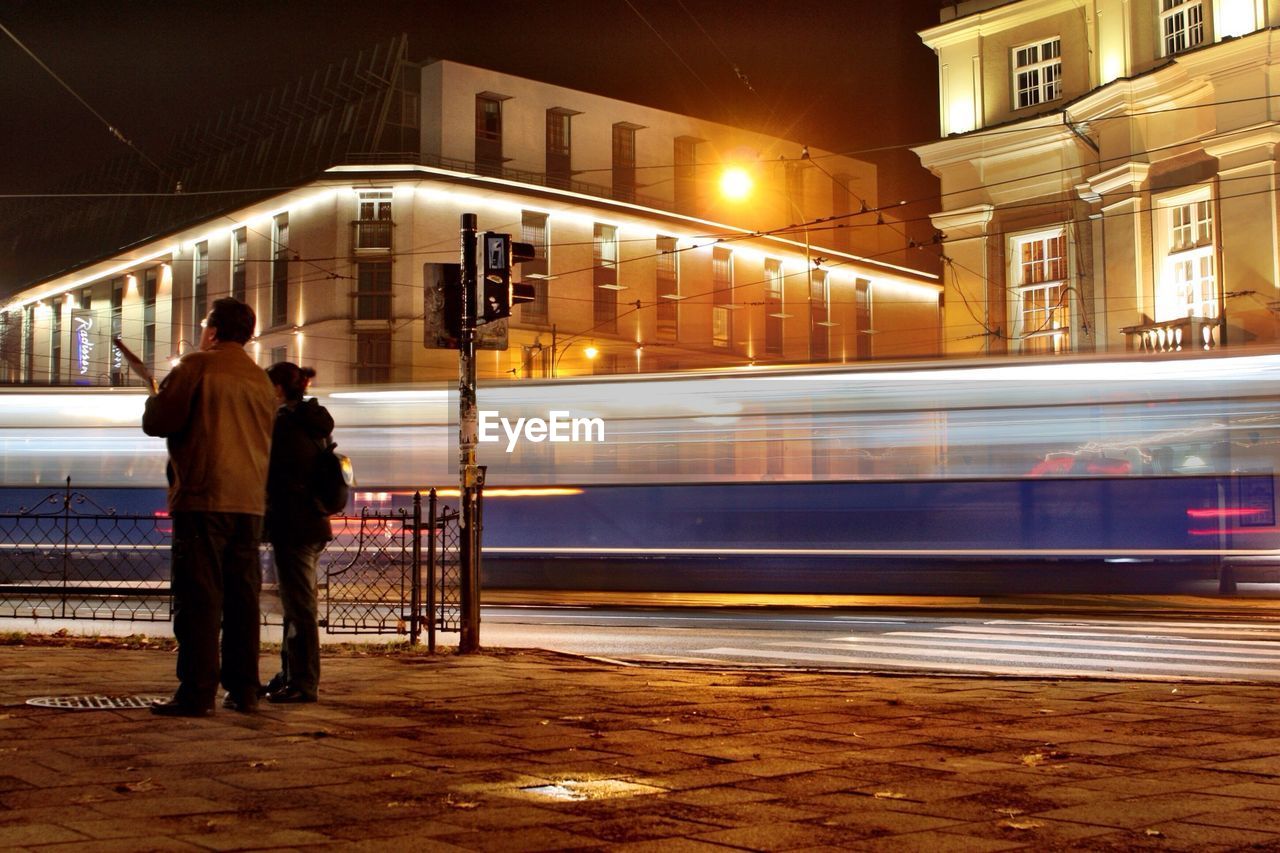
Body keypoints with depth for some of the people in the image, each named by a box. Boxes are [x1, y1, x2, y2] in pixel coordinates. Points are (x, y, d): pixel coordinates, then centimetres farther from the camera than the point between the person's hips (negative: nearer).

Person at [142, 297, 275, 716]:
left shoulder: (197, 366, -4)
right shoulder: (261, 379, 15)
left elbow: (157, 421, -8)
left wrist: (155, 401, 13)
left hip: (203, 497, -6)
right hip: (250, 501, 6)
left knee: (199, 596, -5)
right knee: (242, 597, 8)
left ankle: (197, 692, -7)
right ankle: (243, 690, 10)